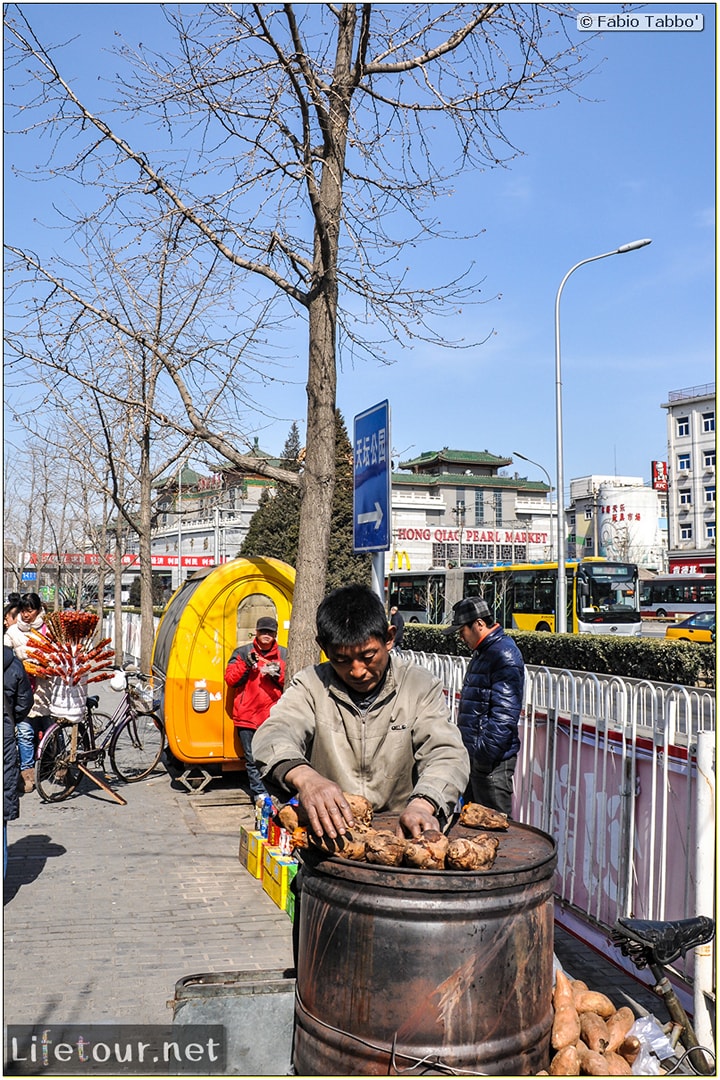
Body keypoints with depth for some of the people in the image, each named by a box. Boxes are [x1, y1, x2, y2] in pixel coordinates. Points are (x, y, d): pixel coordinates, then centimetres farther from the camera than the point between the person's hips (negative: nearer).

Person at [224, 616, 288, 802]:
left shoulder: (284, 654, 11)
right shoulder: (242, 652, 8)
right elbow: (230, 679, 1)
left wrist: (279, 674, -10)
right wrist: (246, 665, -13)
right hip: (247, 715, 0)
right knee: (253, 760, 4)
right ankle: (259, 794, 14)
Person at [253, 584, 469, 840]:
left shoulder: (421, 687, 2)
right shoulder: (310, 685, 2)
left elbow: (446, 754, -8)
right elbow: (273, 735, -12)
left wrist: (422, 805, -30)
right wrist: (304, 777, -35)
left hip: (400, 836, -2)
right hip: (326, 835, 2)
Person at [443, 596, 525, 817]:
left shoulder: (505, 655, -18)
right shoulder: (482, 653, 15)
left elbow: (504, 714, -24)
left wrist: (485, 753, -23)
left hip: (493, 759, -10)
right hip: (475, 754, 10)